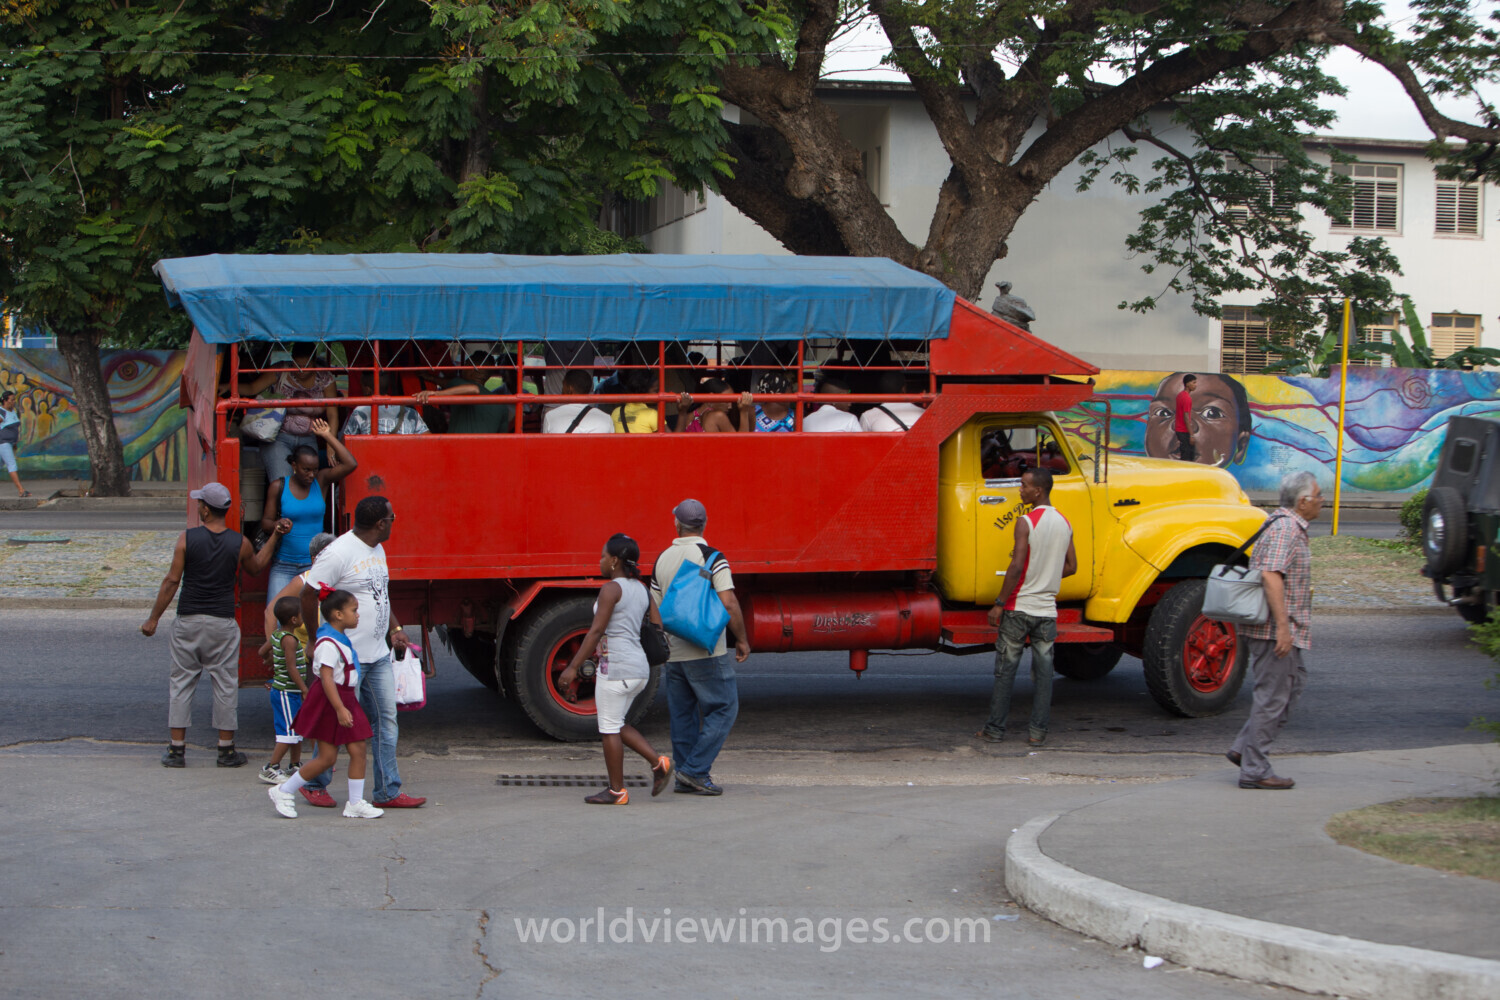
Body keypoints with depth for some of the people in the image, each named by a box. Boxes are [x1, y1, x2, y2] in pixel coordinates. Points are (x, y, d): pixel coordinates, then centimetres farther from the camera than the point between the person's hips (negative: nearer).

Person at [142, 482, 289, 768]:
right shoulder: (240, 543, -3)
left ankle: (177, 749, 8)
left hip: (188, 621, 0)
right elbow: (255, 568, 18)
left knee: (181, 682, 8)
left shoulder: (187, 539, -7)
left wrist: (153, 619, 1)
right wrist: (274, 537, 25)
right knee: (225, 684, 8)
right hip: (223, 623, 1)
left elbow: (172, 581, -6)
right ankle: (226, 750, 10)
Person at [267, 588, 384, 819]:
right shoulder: (328, 644, -20)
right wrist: (340, 709, -30)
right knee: (327, 757, -4)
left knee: (358, 751, 4)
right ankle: (283, 792, 8)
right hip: (328, 704, -10)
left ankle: (355, 803, 9)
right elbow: (326, 678, -26)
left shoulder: (341, 637, 11)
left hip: (346, 699, 10)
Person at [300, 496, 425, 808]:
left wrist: (393, 629, 14)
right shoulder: (338, 554, -17)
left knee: (385, 720, 6)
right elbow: (309, 598, -15)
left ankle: (387, 791, 10)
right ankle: (314, 785, 17)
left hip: (378, 654, 8)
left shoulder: (377, 550, 12)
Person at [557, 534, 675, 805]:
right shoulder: (641, 589, 13)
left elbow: (596, 631, -16)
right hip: (639, 667, 9)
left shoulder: (611, 589, -11)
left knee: (609, 728, 1)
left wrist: (573, 667, -15)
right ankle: (658, 763, 6)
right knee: (616, 725, 19)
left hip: (615, 665, -9)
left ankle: (616, 791, 4)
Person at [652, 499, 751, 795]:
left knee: (683, 715, 12)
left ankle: (685, 776, 13)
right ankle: (696, 770, -5)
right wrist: (742, 640, -6)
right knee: (723, 708, 2)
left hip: (672, 651, 6)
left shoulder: (662, 560, 6)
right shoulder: (711, 558, -11)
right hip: (706, 650, -6)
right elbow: (728, 603, -18)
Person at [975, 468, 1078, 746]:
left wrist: (999, 604, -14)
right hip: (1047, 608, 5)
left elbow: (1017, 566, -19)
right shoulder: (1064, 523, 7)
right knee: (1043, 671, 7)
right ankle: (1038, 731, 5)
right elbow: (1071, 567, 14)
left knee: (1005, 670, 4)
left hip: (1019, 607, -5)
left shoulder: (1026, 522, -14)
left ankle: (995, 729, 7)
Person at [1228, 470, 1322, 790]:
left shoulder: (1286, 525, 16)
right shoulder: (1286, 529, -17)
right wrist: (1283, 626, -29)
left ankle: (1243, 749, 17)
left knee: (1294, 681, 19)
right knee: (1272, 695, -5)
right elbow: (1271, 576, -27)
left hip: (1277, 629, 11)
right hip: (1275, 629, -11)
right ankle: (1254, 771, 0)